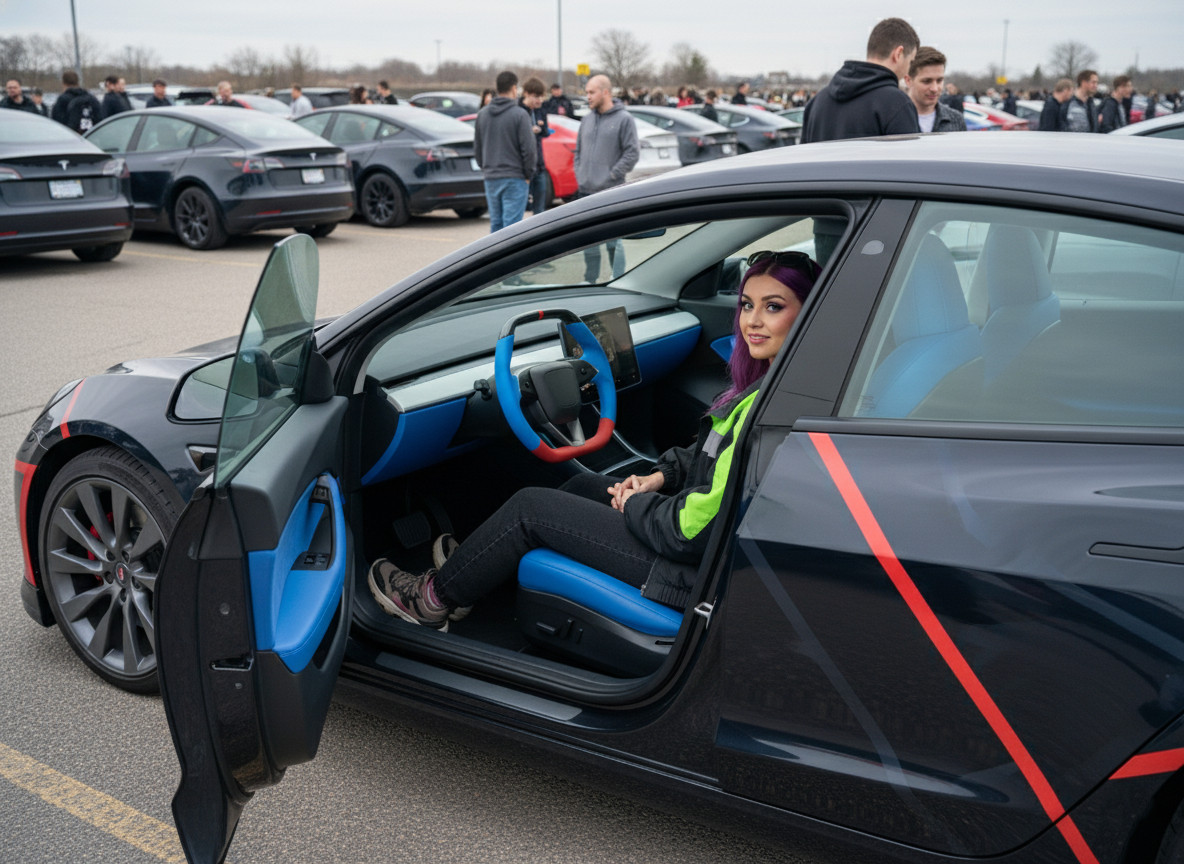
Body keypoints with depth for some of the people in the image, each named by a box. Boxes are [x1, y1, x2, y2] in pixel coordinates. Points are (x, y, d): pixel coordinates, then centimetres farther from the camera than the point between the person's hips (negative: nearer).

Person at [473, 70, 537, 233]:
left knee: (495, 224, 12)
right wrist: (528, 175, 0)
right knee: (511, 224, -5)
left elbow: (477, 149, 14)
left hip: (490, 178, 6)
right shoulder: (519, 115, -10)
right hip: (514, 178, -6)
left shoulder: (482, 114, 8)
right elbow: (528, 148, -12)